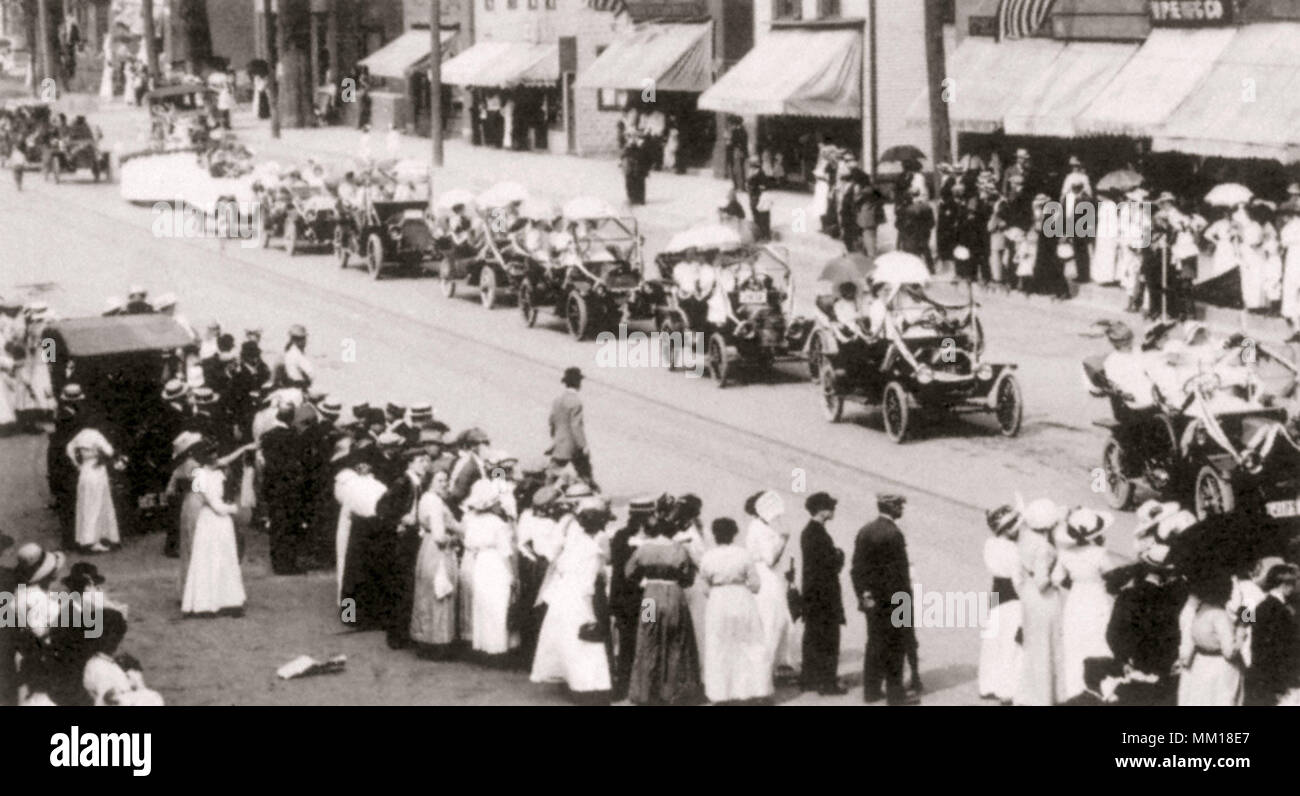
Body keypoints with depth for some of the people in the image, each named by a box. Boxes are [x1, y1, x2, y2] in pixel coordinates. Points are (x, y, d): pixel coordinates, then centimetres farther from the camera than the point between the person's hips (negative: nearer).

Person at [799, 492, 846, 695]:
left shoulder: (807, 532, 10)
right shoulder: (819, 534, -20)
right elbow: (833, 563, -21)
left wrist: (835, 555, 6)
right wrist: (839, 554, -2)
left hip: (811, 593, 9)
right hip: (825, 594, -9)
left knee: (813, 638, 15)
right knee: (828, 640, -2)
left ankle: (809, 679, 22)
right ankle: (827, 682, 1)